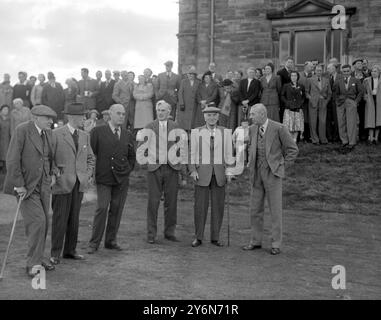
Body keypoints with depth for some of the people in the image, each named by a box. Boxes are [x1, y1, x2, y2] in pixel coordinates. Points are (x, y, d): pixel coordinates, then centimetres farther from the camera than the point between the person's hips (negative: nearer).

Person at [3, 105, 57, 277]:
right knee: (37, 221, -13)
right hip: (25, 186, -7)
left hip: (43, 185, 7)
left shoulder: (48, 133, 7)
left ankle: (37, 258, 27)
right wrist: (19, 185, -18)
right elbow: (12, 160, -18)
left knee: (43, 222, 10)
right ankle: (33, 264, -3)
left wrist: (50, 175, 10)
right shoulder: (22, 130, -14)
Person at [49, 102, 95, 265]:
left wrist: (88, 175, 8)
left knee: (74, 218, 9)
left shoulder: (85, 136, 11)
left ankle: (70, 250, 19)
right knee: (60, 219, -2)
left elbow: (91, 158, 20)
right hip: (62, 183, -5)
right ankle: (55, 253, 9)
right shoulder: (56, 134, -5)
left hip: (79, 183, 5)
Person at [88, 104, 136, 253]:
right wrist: (93, 170, -3)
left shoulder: (127, 135, 12)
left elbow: (132, 156, 22)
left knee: (116, 210, 6)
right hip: (103, 178, -4)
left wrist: (128, 169, 11)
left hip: (122, 179, 4)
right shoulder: (98, 132, 1)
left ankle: (111, 241, 18)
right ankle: (94, 243, 2)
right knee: (102, 208, -9)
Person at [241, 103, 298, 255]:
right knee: (255, 208, 9)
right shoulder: (252, 129, 7)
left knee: (275, 210, 1)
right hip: (257, 173, 6)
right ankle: (256, 241, 20)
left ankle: (276, 244, 11)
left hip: (272, 173, -5)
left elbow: (293, 150, -5)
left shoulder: (279, 128, -11)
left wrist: (282, 167, -5)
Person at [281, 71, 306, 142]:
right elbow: (282, 96, 8)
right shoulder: (286, 86, 6)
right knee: (289, 126, -8)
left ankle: (294, 140, 8)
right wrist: (287, 102, -5)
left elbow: (304, 97, 18)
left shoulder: (301, 86, 11)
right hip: (289, 108, -2)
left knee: (297, 125, 0)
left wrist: (300, 103, 1)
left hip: (298, 109, 2)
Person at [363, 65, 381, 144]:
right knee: (370, 119, -3)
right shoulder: (367, 80, 8)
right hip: (370, 101, 0)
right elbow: (363, 91, 10)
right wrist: (366, 97, -4)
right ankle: (371, 138, 0)